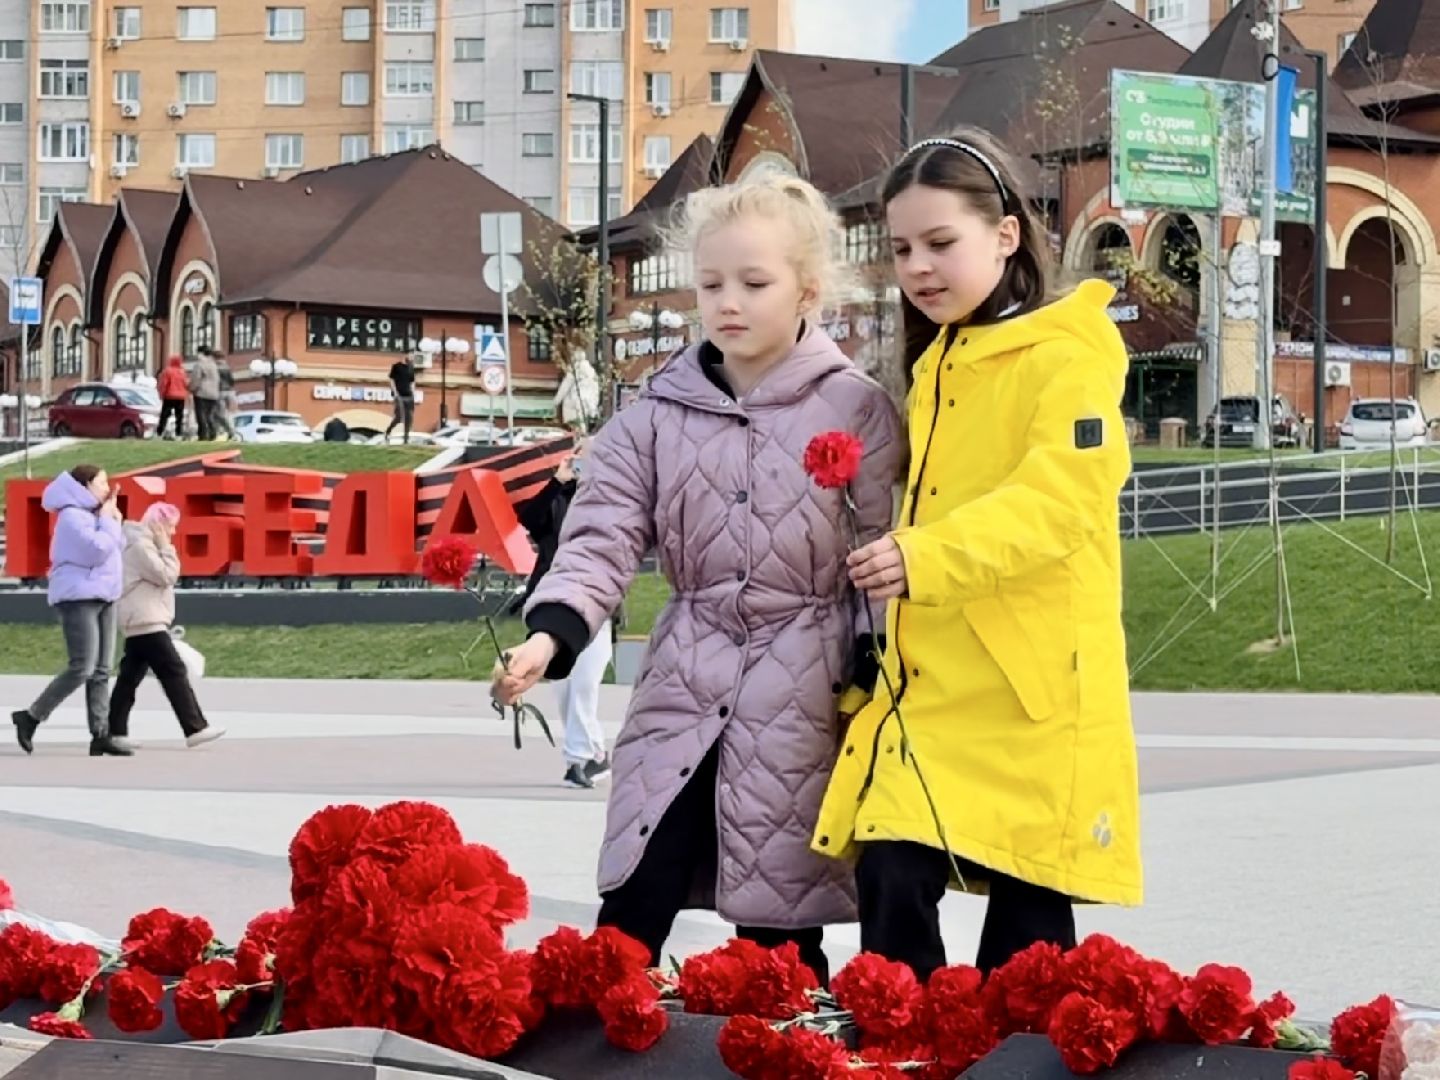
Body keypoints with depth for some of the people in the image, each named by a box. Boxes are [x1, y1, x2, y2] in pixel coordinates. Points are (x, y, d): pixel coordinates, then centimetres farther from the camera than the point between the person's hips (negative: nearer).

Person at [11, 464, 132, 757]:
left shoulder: (92, 515, 19)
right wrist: (108, 521, -7)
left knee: (101, 671, 3)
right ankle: (31, 717, -4)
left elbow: (115, 548, 19)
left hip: (102, 598, 10)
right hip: (78, 599, -10)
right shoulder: (73, 516, -11)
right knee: (82, 668, -15)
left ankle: (100, 735, 2)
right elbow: (98, 549, -21)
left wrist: (113, 521, 7)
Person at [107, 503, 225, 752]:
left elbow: (160, 578, 25)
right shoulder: (140, 545, -13)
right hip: (146, 622, -11)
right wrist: (166, 548, -11)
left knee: (130, 676, 8)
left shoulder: (145, 545, 20)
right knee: (174, 672, -11)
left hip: (141, 622, 11)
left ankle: (115, 732, 7)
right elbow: (166, 576, -17)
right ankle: (195, 729, -13)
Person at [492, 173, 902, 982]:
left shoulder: (856, 408, -4)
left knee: (780, 927, 6)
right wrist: (553, 632, -19)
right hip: (685, 682, 3)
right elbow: (606, 533, -3)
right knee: (631, 908, -1)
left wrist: (873, 674, -9)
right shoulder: (659, 414, 4)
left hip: (804, 697, -2)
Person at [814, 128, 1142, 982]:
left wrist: (925, 559, -33)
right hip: (935, 685, 6)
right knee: (892, 881, -4)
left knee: (1027, 915, 3)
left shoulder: (1067, 358, -9)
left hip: (1032, 691, -6)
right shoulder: (937, 363, 17)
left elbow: (1056, 501, -22)